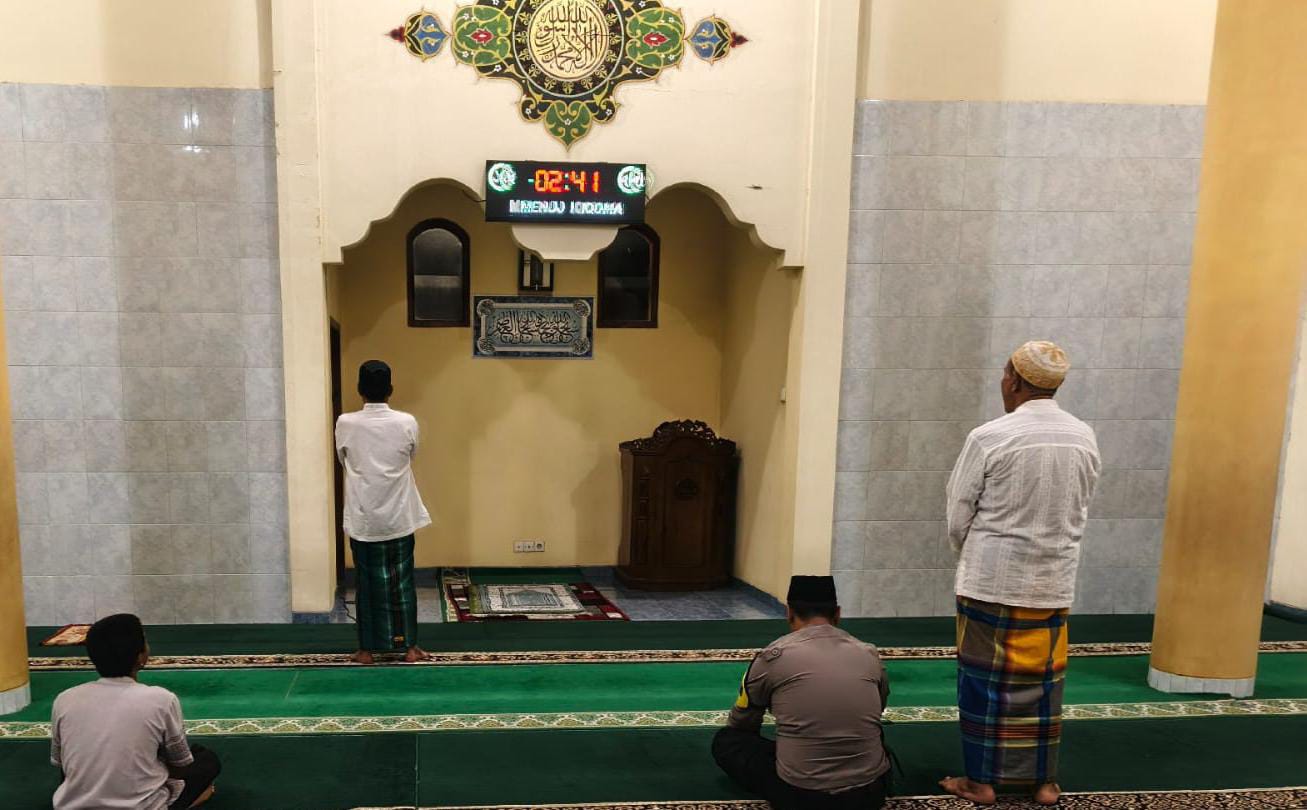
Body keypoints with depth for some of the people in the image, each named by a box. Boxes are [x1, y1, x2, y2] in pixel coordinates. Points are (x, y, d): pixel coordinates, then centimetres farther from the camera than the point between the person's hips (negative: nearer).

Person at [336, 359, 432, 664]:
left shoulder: (345, 424, -9)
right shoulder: (407, 422, -9)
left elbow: (344, 461, 9)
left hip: (362, 520, 0)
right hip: (399, 518, 0)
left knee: (368, 583, 10)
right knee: (402, 582, 10)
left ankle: (367, 649, 17)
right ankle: (409, 646, 15)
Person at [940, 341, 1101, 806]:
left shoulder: (989, 437, -15)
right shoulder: (1084, 438, -1)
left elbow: (958, 514, -7)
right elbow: (1080, 514, 8)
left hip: (992, 581, -4)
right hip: (1053, 583, 4)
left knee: (984, 680, 8)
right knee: (1043, 682, 15)